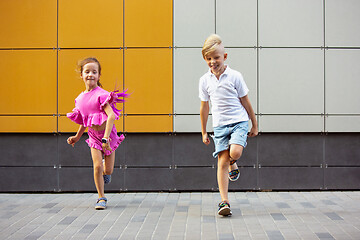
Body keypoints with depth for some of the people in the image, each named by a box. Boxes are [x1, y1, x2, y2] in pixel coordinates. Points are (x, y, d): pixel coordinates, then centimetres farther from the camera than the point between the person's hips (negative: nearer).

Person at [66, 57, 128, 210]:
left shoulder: (101, 95, -20)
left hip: (108, 134, -3)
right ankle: (101, 198, 5)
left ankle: (105, 170, 42)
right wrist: (77, 137, 16)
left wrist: (105, 138, -36)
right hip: (94, 135, 3)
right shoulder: (80, 98, 0)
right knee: (97, 166, -9)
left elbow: (111, 116, -30)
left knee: (108, 171, 3)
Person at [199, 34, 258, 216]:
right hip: (219, 125, 2)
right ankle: (224, 201, -3)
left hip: (239, 121, -2)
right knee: (222, 162, -6)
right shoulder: (204, 80, 4)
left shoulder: (235, 76, -3)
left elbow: (246, 102, 5)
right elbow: (204, 107, 13)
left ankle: (233, 164, 14)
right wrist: (204, 132, 15)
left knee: (235, 152, -25)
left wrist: (254, 125, 10)